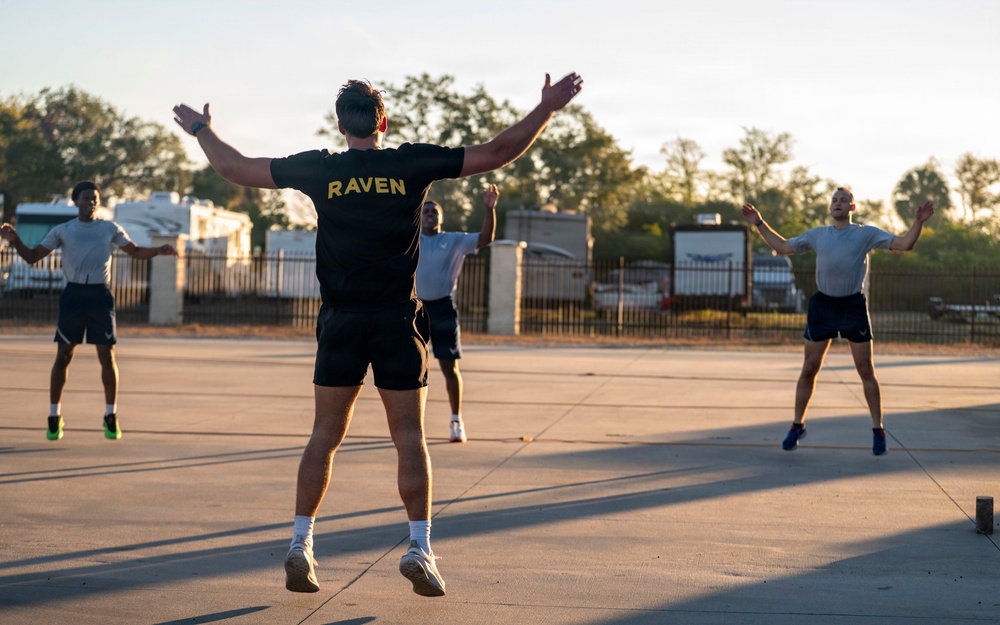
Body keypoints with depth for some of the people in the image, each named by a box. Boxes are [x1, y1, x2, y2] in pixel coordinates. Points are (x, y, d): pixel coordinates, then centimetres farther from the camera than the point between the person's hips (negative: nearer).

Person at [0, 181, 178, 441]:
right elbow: (32, 256, 6)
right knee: (63, 356, 0)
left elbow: (136, 251, 16)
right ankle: (54, 416, 10)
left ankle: (111, 416, 12)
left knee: (107, 356, -1)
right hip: (73, 295, 0)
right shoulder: (62, 231, 5)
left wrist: (159, 250, -2)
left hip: (100, 296, 1)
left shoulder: (110, 229, 7)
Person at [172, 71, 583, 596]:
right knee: (409, 438, 3)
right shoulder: (413, 164, -2)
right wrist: (548, 107, 8)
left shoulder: (318, 169, 1)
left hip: (340, 322, 1)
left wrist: (200, 129, 27)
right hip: (397, 321, -1)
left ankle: (300, 544, 6)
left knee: (325, 436, 8)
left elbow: (235, 169, 10)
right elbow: (497, 153, 0)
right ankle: (419, 548, 0)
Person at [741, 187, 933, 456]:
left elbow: (904, 244, -6)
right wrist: (759, 223, 17)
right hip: (822, 305, 3)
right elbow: (783, 246, 20)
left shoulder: (867, 234, 1)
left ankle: (878, 431, 10)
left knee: (866, 371, -1)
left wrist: (919, 222, -21)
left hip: (853, 305, -2)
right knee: (809, 369, 6)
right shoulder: (817, 234, 11)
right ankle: (797, 426, 20)